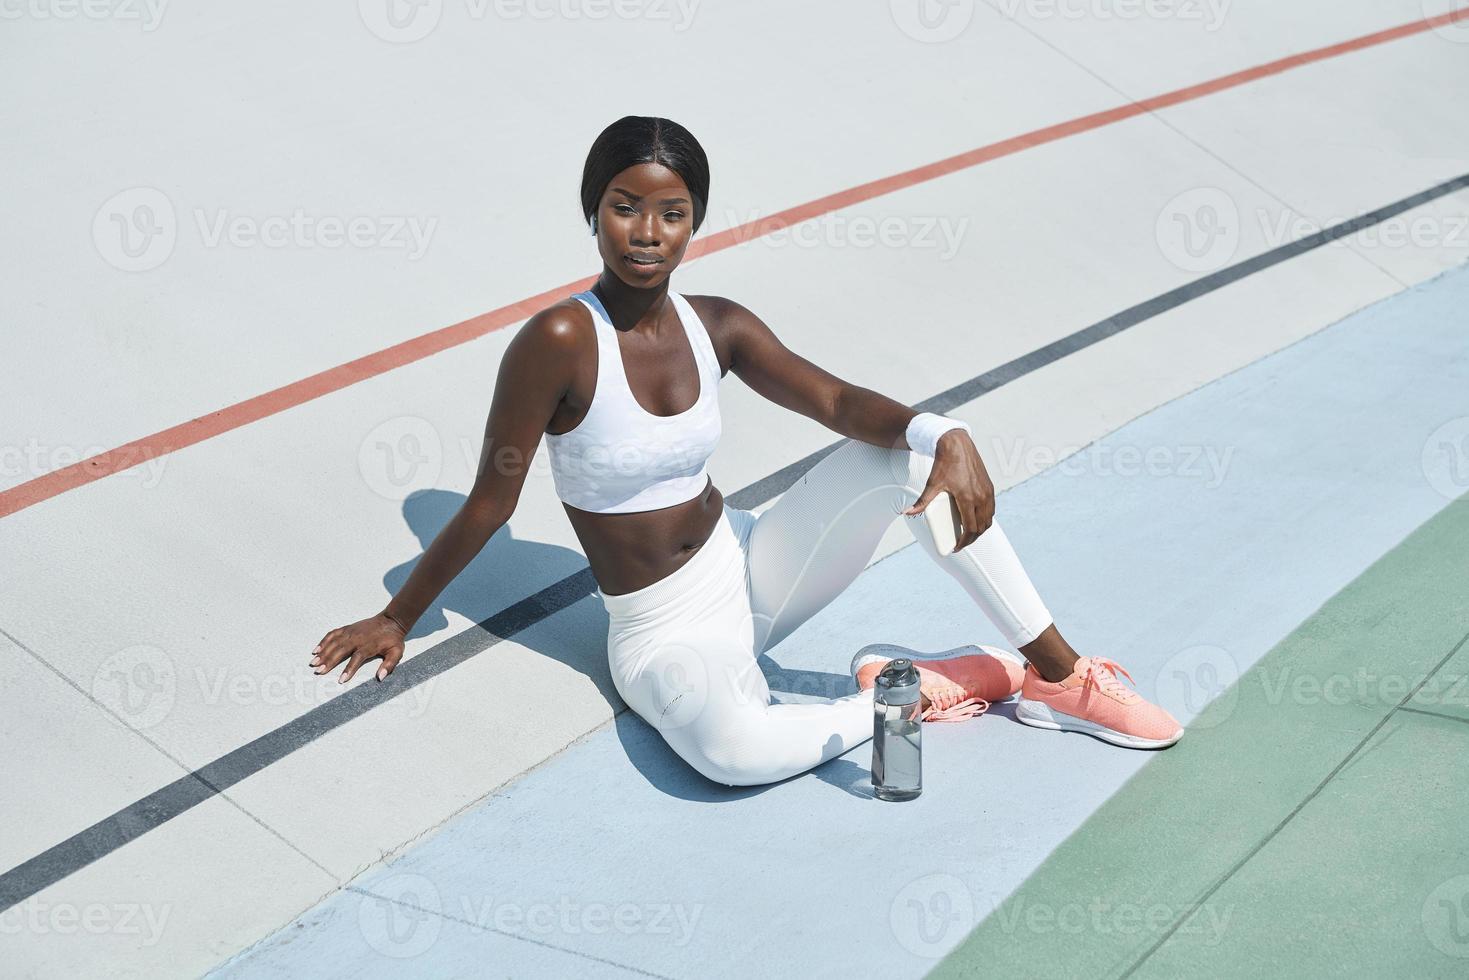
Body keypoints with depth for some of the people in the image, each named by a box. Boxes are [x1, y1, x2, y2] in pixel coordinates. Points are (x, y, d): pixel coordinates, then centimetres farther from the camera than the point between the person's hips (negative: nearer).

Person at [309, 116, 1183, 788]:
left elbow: (836, 401, -13)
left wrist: (945, 436, -33)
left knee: (913, 452, -14)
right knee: (734, 748, -40)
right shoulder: (561, 342, -21)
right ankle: (907, 694, -11)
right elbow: (489, 506, -12)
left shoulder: (718, 327, -3)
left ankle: (1059, 673, -4)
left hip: (749, 568, 6)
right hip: (664, 635, -5)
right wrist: (397, 620, -4)